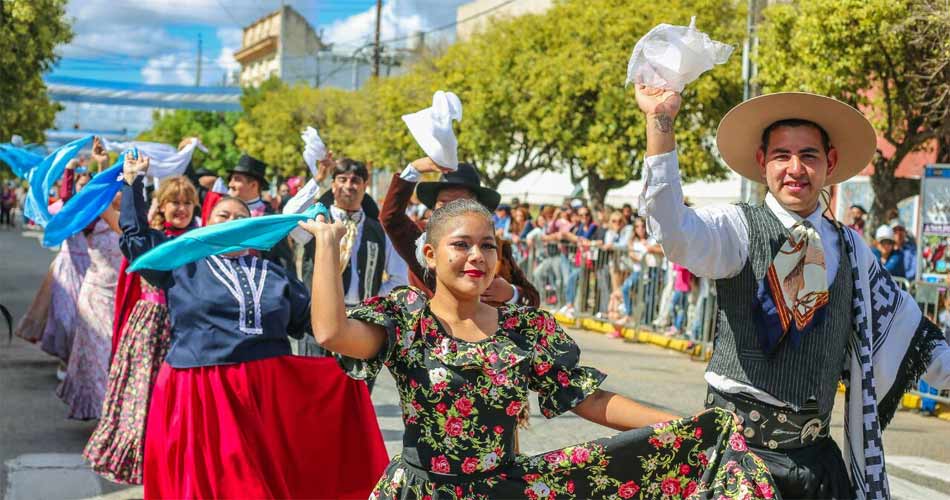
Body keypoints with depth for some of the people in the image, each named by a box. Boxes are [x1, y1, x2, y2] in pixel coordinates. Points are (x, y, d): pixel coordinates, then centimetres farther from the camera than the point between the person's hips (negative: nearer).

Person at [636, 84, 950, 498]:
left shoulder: (850, 248, 11)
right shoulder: (739, 228, -6)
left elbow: (908, 331, 21)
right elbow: (676, 234, -27)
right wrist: (660, 122, -36)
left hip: (815, 452, 5)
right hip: (737, 445, -5)